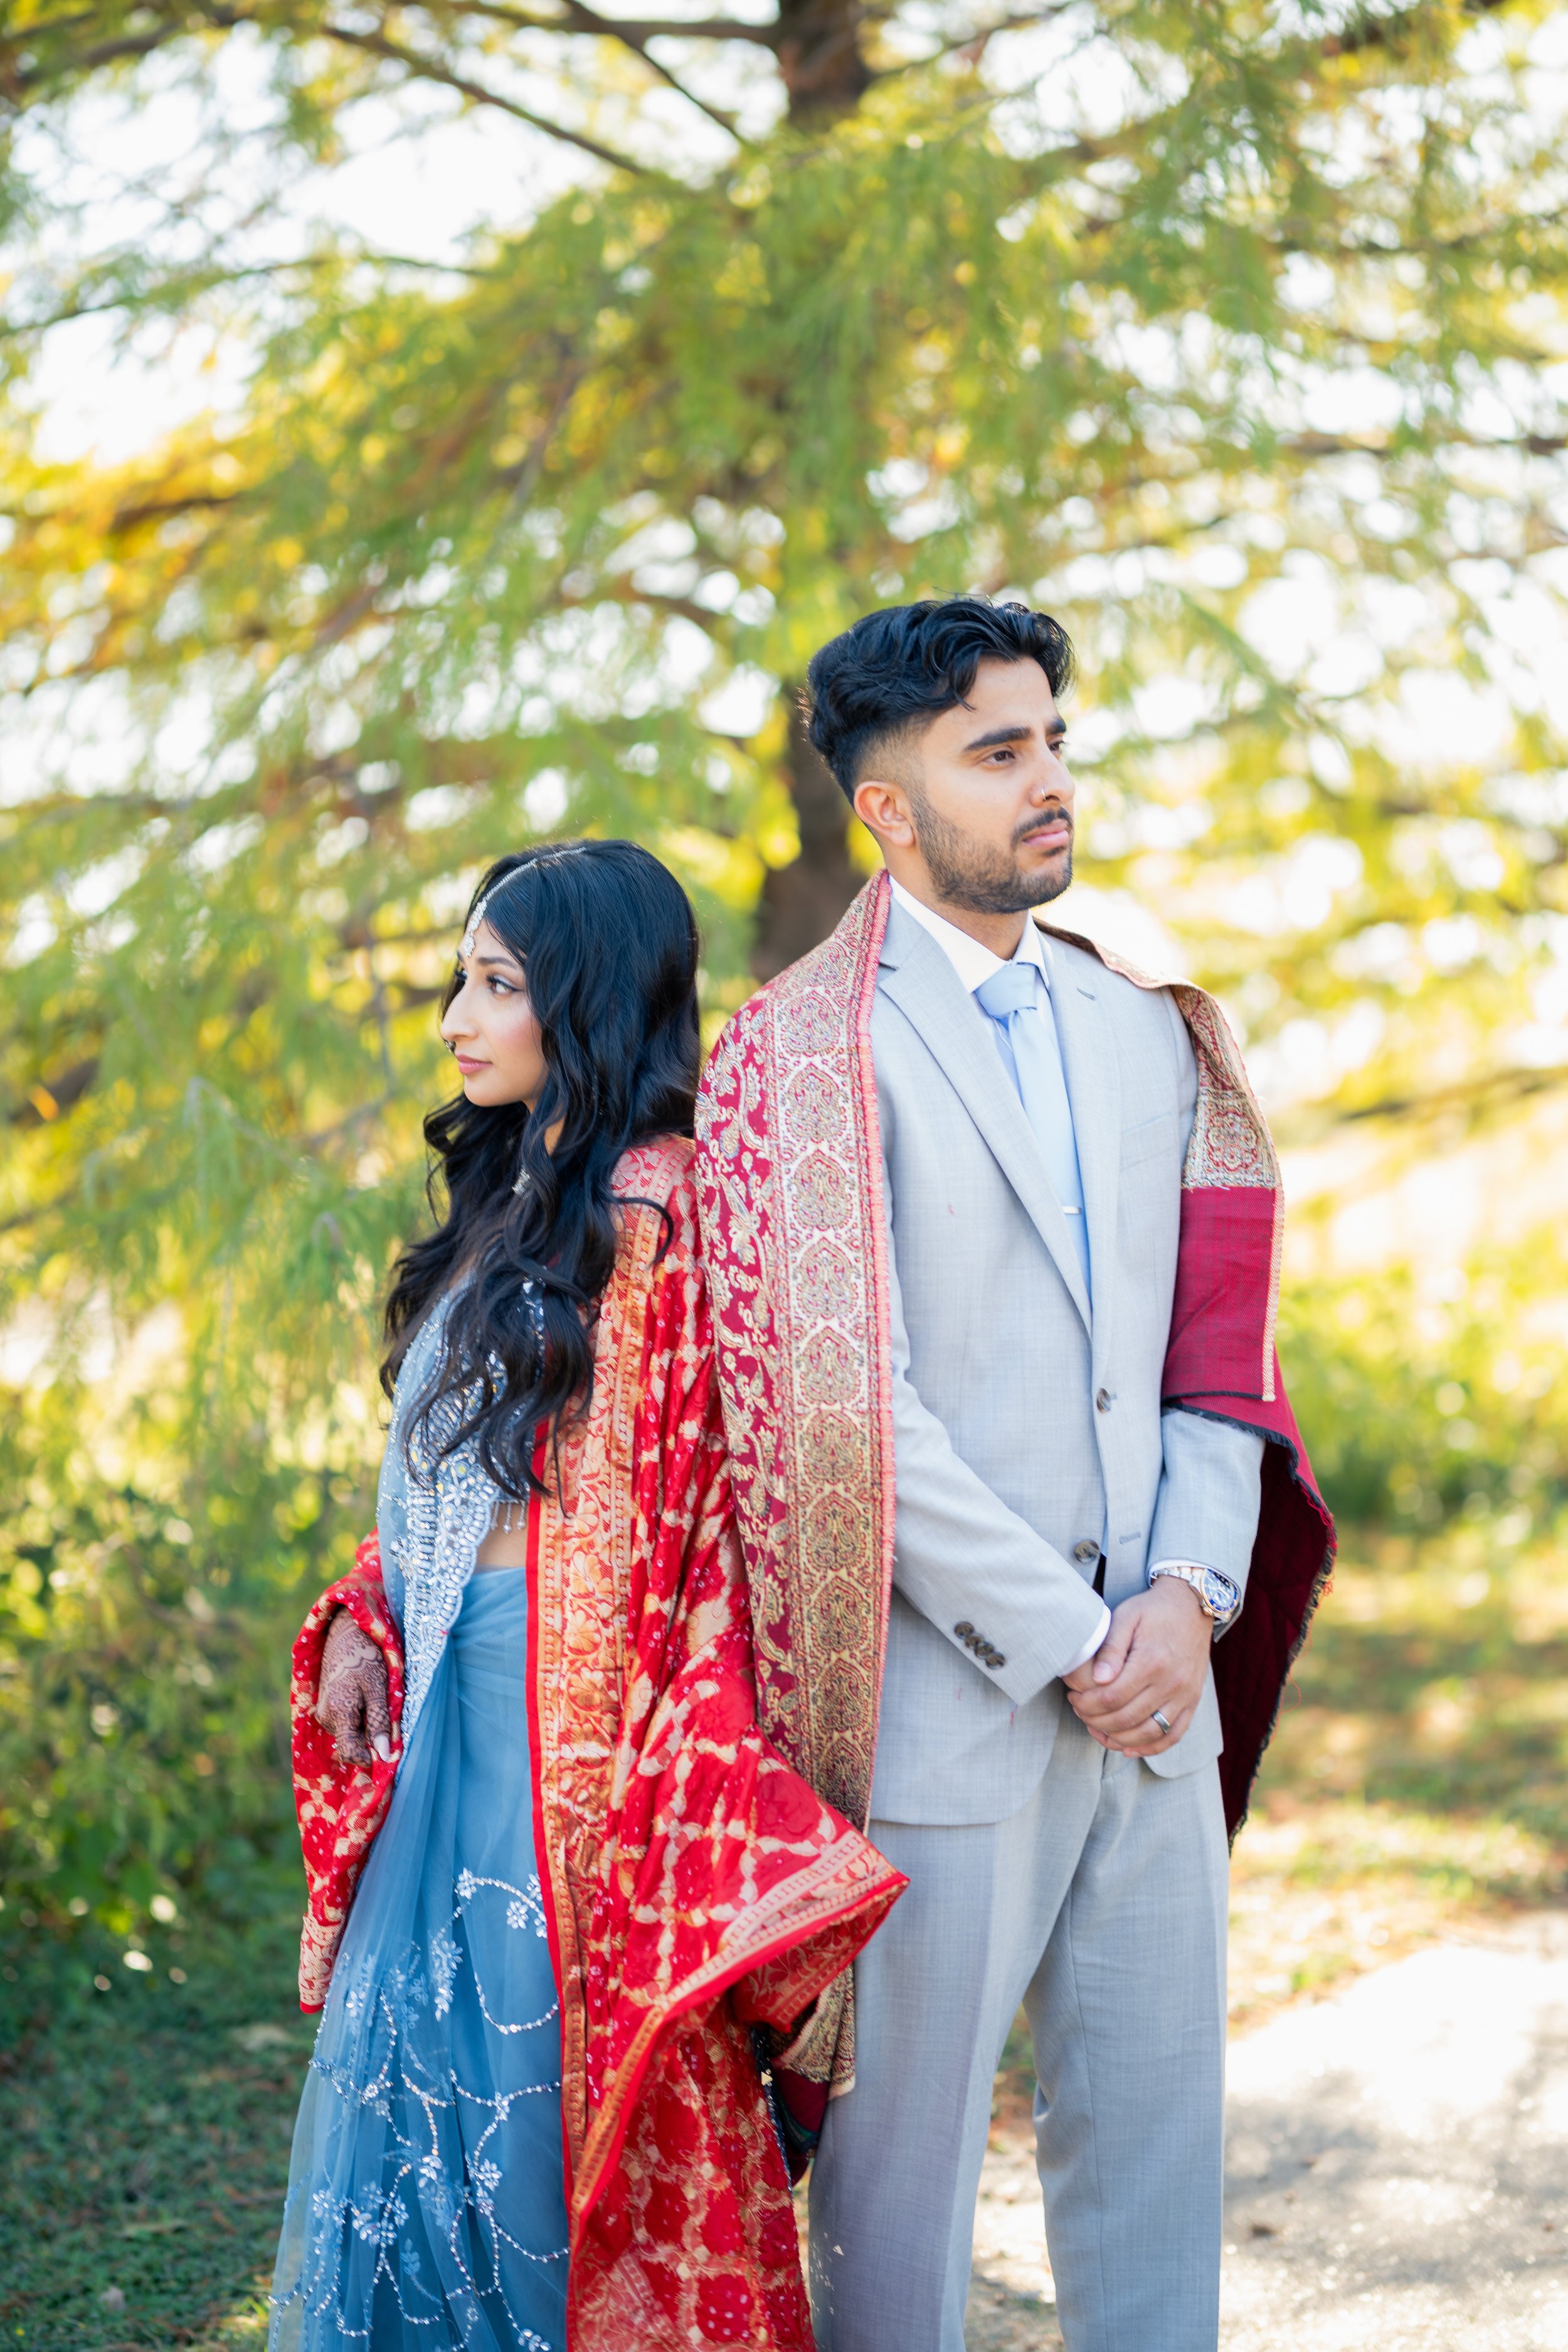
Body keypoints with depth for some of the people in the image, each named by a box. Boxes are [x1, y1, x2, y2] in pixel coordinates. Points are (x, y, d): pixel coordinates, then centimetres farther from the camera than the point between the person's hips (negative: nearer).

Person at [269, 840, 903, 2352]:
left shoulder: (654, 1208, -13)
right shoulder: (508, 1197, 15)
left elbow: (697, 1490, -16)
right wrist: (361, 1616, 7)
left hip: (571, 1701, -9)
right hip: (448, 1700, 9)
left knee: (543, 2083, 1)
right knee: (417, 2064, 14)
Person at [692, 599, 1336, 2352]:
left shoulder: (1149, 1031, 13)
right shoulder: (809, 1052, -7)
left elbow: (1217, 1351, 11)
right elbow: (845, 1407, -14)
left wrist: (1188, 1594, -5)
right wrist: (1069, 1639, -13)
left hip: (1155, 1685, 6)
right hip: (951, 1700, -6)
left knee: (1157, 2136, 13)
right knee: (903, 2149, 5)